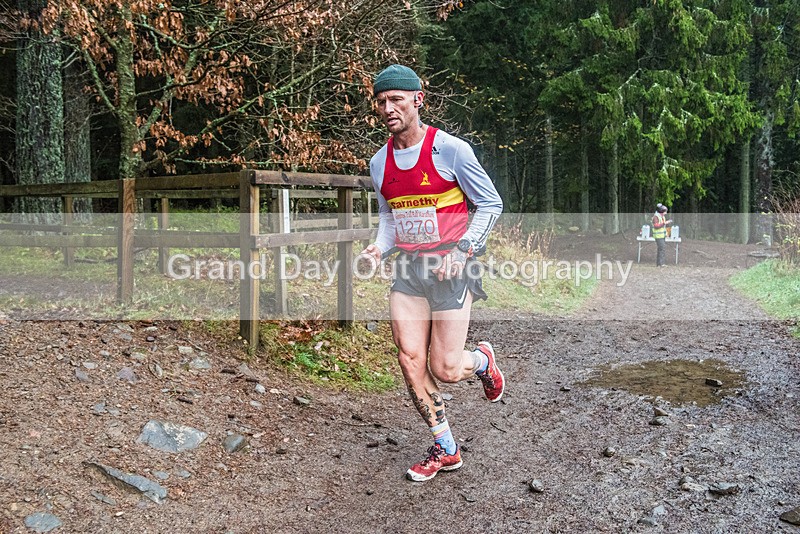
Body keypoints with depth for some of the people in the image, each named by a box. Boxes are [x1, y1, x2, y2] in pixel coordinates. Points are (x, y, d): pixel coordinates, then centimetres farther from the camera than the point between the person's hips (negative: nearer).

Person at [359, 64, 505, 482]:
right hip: (408, 269, 5)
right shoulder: (380, 163, 7)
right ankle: (445, 449, 17)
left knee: (446, 371, -5)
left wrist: (463, 250, -15)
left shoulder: (450, 149, -10)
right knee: (411, 364, -2)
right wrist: (380, 247, 0)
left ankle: (483, 361, 33)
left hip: (450, 269, -5)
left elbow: (490, 203, -3)